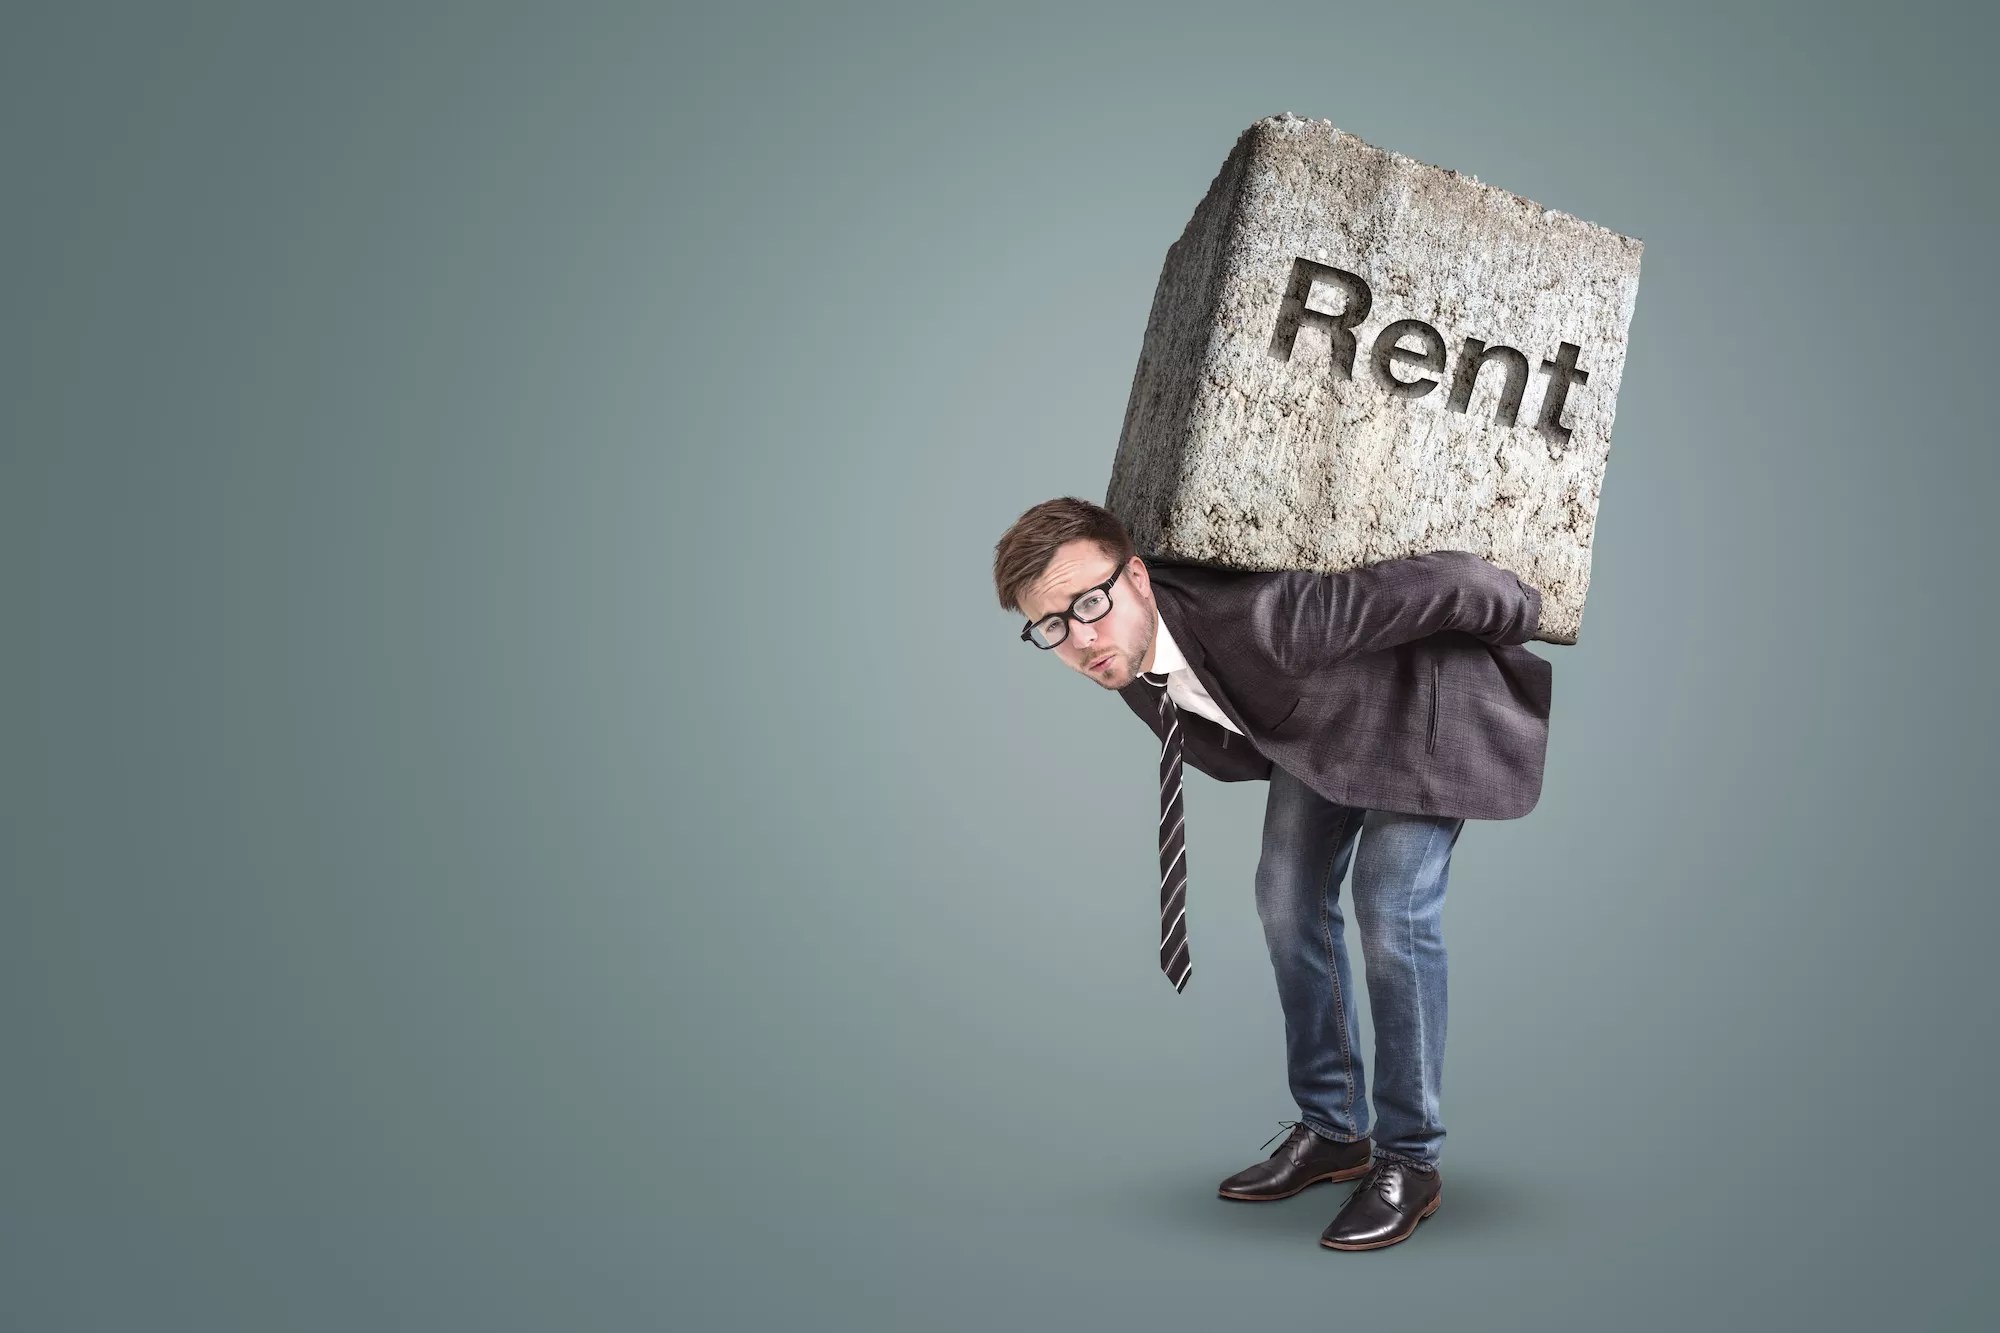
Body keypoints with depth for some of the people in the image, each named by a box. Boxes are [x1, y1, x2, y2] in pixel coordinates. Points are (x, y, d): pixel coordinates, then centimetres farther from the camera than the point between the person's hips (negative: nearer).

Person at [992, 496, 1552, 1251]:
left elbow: (1441, 581, -35)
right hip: (1315, 721, 7)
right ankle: (1332, 1130, 19)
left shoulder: (1256, 618, -44)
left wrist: (1530, 617, -19)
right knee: (1289, 898, 4)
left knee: (1392, 915, -14)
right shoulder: (1128, 658, -19)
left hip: (1423, 706, -7)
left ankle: (1410, 1160, 2)